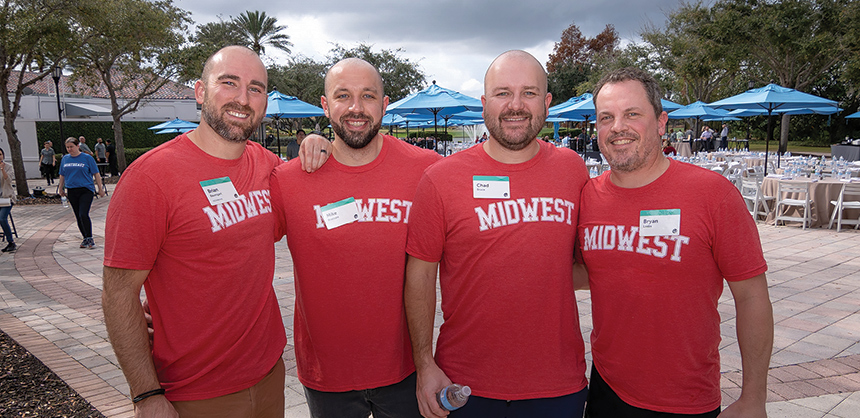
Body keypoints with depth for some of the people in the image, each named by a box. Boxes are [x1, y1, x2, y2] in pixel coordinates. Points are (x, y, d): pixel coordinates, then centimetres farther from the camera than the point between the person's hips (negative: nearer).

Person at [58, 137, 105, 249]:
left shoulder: (87, 158, -3)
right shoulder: (65, 159, 10)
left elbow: (96, 174, 0)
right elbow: (62, 175, 20)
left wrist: (100, 188, 0)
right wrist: (60, 188, 21)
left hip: (86, 190, -5)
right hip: (72, 191, 5)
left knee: (83, 215, -17)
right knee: (78, 217, 9)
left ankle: (90, 239, -6)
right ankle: (85, 239, 20)